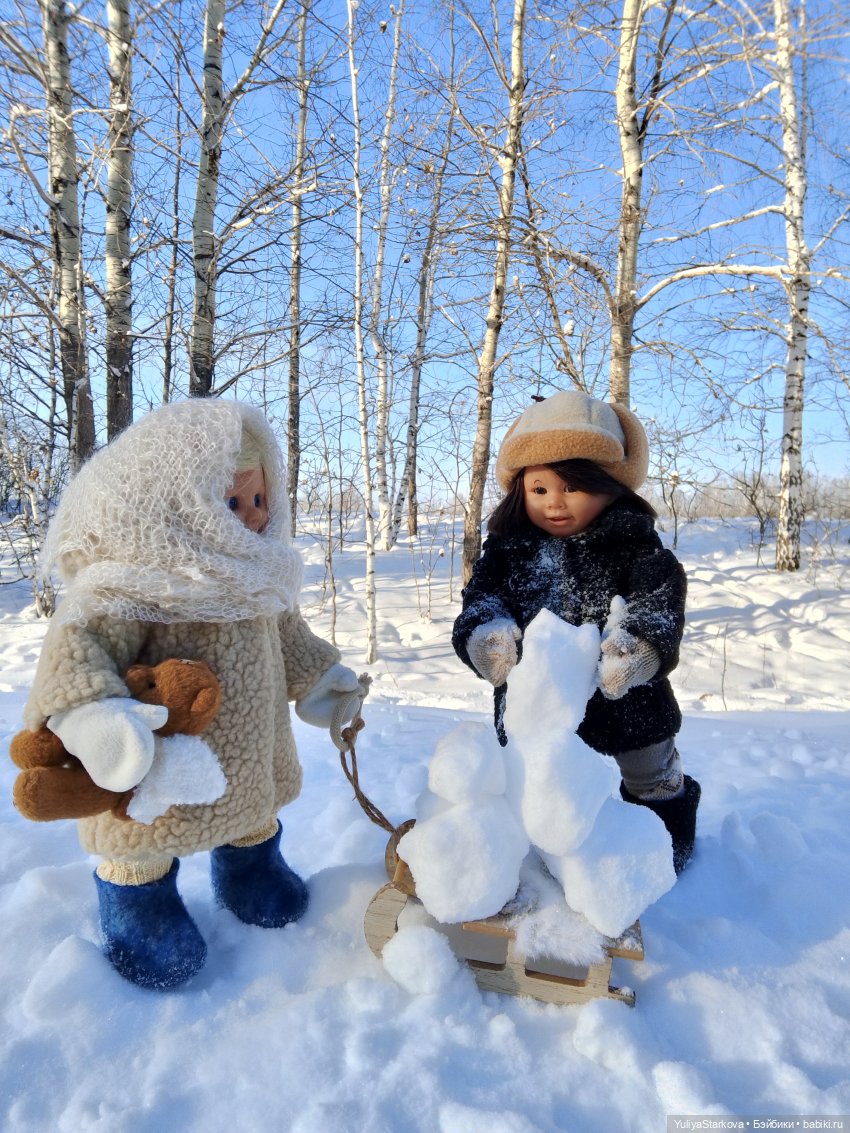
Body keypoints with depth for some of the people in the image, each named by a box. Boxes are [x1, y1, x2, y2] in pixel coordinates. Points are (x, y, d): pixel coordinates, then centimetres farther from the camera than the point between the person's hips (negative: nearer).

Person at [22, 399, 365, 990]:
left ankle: (250, 866, 56)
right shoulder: (130, 584, -27)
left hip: (251, 755, 7)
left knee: (255, 817, 28)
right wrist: (89, 711, -52)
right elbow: (79, 643, -35)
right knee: (146, 841, 14)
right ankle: (138, 900, 42)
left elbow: (283, 629, 14)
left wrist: (316, 674, 18)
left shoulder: (254, 573, 0)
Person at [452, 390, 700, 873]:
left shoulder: (633, 542, -11)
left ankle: (671, 833, 51)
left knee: (652, 776, 24)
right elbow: (482, 595, -8)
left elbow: (660, 593, -22)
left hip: (624, 697, -1)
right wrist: (487, 633, -31)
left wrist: (641, 642, -42)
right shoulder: (508, 545, -3)